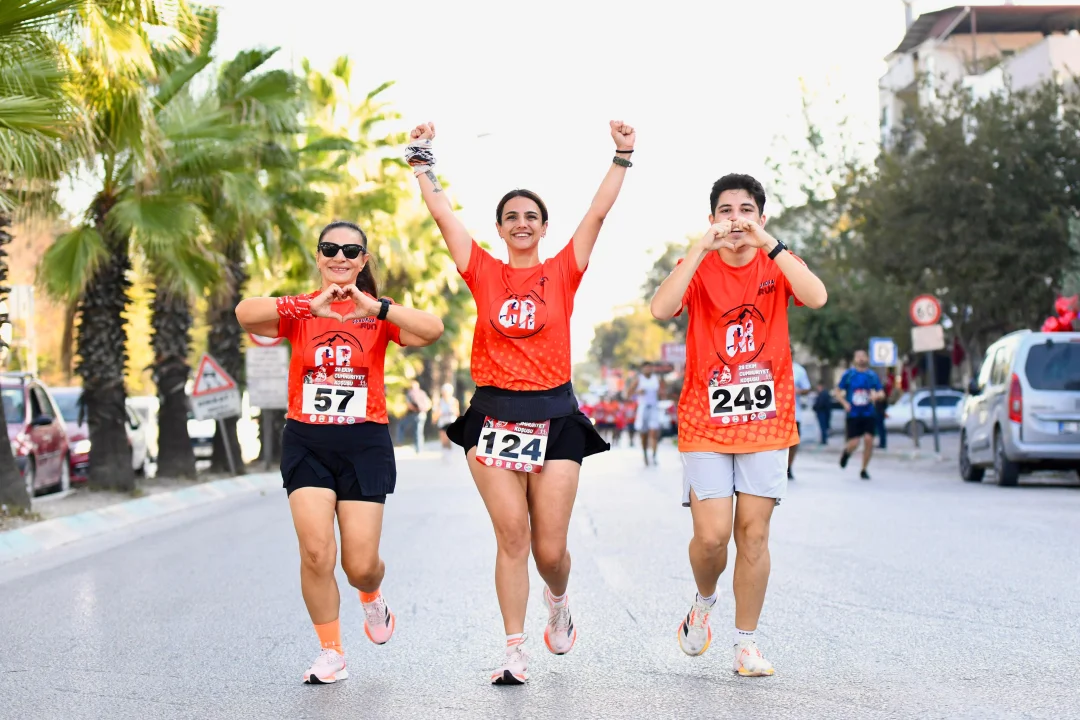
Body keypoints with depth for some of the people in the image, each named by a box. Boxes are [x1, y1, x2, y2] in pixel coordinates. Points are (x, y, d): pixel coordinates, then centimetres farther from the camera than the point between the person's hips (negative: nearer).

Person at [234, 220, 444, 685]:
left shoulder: (379, 314, 3)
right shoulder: (300, 311, 3)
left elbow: (433, 330, -17)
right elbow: (245, 313, -18)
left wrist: (374, 307, -27)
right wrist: (313, 306, -29)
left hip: (364, 442, 0)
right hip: (306, 441, 0)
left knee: (360, 564, -1)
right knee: (316, 552, -11)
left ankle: (372, 599, 37)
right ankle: (331, 652, 7)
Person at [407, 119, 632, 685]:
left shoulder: (562, 272, 6)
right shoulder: (484, 273, 7)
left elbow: (597, 213, 0)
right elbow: (442, 214, 6)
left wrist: (622, 157, -4)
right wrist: (423, 159, 7)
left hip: (554, 415, 0)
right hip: (494, 413, 1)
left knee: (550, 548, 0)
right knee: (511, 537, -3)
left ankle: (558, 602, 34)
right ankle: (515, 650, 4)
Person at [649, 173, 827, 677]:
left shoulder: (777, 265, 4)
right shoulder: (699, 268, 1)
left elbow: (816, 297, -19)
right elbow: (661, 309, -20)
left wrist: (768, 244, -24)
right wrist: (703, 247, -25)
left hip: (766, 422, 1)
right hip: (705, 424, -1)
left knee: (753, 533, 0)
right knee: (711, 535, -9)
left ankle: (746, 644, 11)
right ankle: (703, 603, 23)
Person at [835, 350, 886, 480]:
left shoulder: (873, 375, 7)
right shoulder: (848, 374, 3)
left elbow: (881, 393, 8)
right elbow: (838, 391, 8)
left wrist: (877, 395, -16)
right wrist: (845, 403, -8)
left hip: (869, 414, 2)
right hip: (853, 414, -2)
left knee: (869, 440, -10)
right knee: (854, 443, -8)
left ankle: (864, 470, 6)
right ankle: (846, 452, 30)